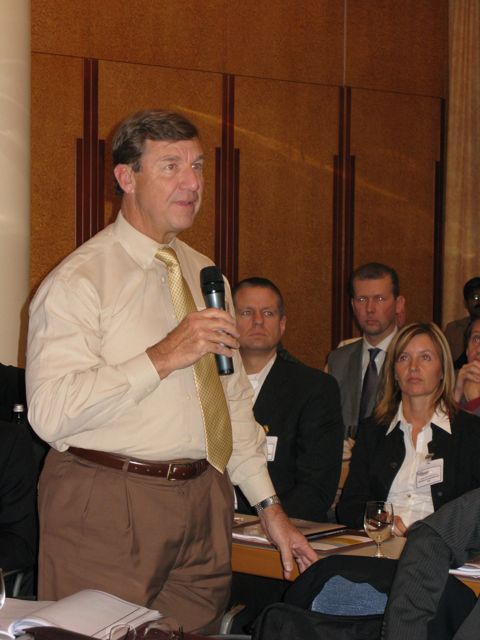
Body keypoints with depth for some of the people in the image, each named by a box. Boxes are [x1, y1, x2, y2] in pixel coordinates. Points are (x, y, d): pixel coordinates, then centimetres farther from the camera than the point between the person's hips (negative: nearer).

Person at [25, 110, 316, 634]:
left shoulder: (204, 275, 16)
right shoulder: (79, 280, -9)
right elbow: (50, 412, -21)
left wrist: (268, 505, 15)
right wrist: (162, 358, -23)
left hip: (203, 496, 7)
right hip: (106, 510, -6)